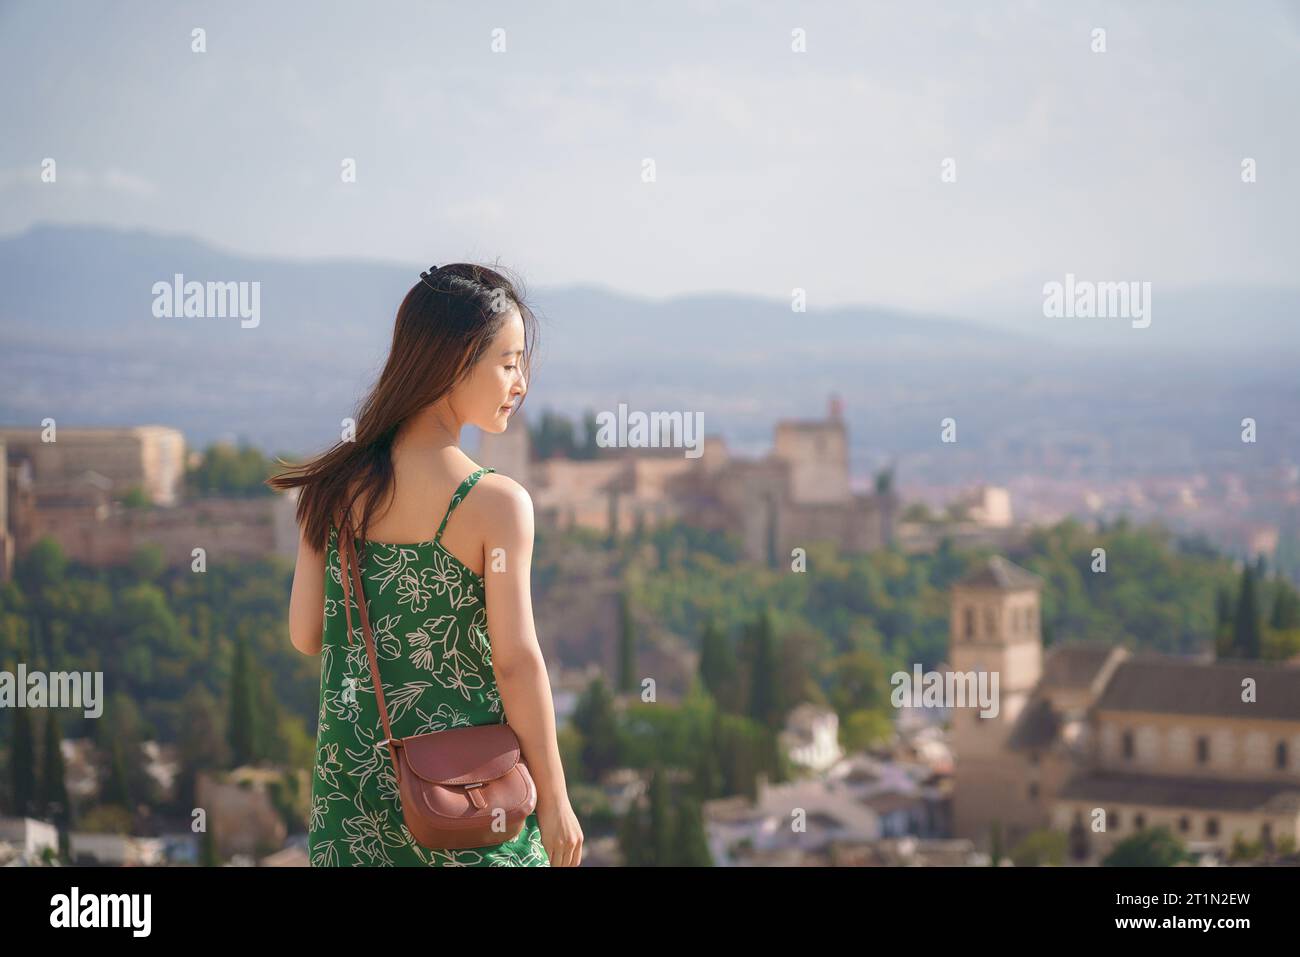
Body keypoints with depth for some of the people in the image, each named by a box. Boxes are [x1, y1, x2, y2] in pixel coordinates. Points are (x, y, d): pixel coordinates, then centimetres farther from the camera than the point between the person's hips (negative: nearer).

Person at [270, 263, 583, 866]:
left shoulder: (335, 487, -2)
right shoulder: (497, 504, -16)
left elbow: (305, 634, 2)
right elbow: (516, 661, -15)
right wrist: (554, 799, -6)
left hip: (350, 771, 4)